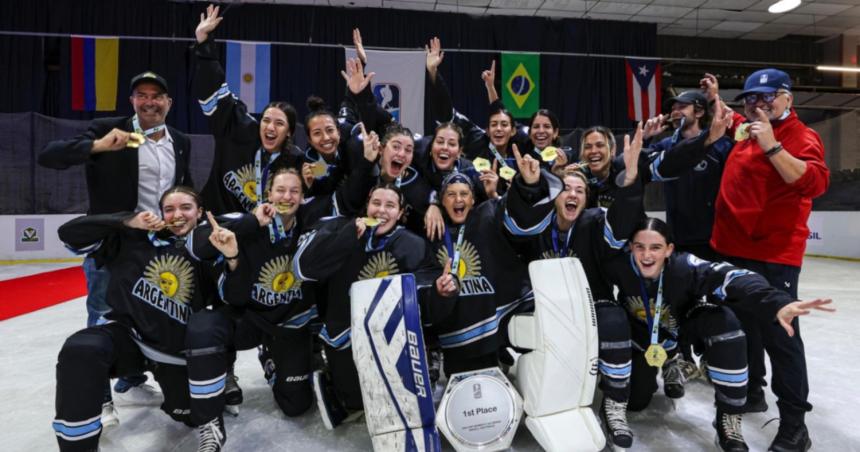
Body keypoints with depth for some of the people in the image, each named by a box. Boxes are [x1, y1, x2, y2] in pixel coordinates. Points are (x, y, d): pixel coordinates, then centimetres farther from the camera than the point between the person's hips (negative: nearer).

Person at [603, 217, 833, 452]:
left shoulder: (685, 267, -39)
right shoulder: (619, 267, -33)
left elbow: (733, 278, -56)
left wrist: (777, 303, -72)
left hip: (685, 321, -1)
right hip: (640, 332, 1)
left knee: (723, 323, -35)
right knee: (634, 400, -1)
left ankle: (728, 418, -17)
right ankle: (648, 372, 39)